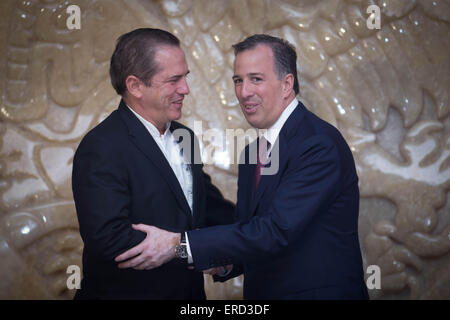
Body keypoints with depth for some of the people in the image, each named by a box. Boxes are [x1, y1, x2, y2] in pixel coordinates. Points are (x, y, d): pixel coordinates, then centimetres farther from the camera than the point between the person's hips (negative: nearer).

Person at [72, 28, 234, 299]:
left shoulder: (185, 137, 7)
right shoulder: (101, 148, -20)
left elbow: (212, 208, 12)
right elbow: (108, 238, -28)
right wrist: (190, 248, -25)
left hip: (189, 290, 8)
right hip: (127, 291, -8)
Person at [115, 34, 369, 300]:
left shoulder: (320, 144, -19)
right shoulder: (252, 152, 9)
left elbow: (277, 231, -27)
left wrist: (179, 246, -28)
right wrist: (223, 262, -10)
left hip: (320, 293, -7)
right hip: (263, 293, 7)